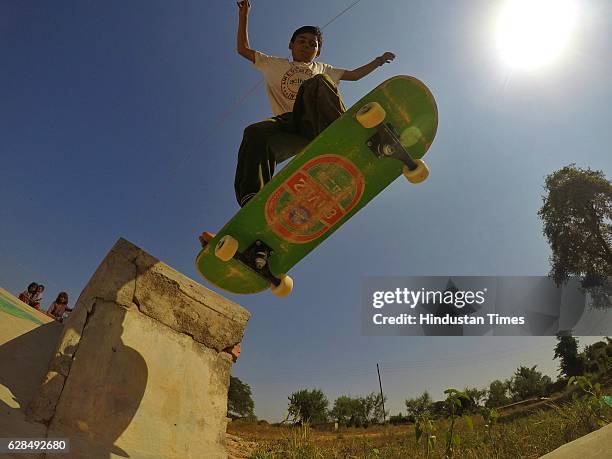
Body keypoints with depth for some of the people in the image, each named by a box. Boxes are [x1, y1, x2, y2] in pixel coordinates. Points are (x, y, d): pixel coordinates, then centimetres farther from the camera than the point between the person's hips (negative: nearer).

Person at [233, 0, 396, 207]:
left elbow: (354, 75, 39)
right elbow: (243, 49, 32)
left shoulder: (322, 70, 40)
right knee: (255, 132, -34)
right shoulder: (275, 65, 34)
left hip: (314, 120, 0)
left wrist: (379, 60, 34)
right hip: (286, 121, 0)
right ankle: (252, 199, -44)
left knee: (318, 82, -30)